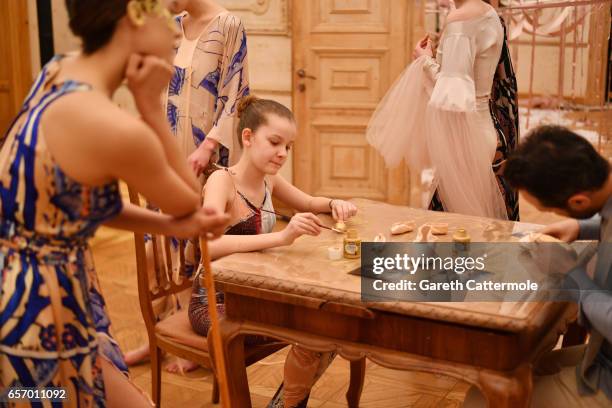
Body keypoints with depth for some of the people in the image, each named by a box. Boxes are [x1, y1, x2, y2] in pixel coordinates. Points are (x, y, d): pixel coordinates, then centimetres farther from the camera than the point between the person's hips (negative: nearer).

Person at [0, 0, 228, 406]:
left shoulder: (60, 71, -1)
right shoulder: (119, 129, -28)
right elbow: (187, 200, -6)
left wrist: (174, 227, 1)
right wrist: (151, 102, -12)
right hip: (38, 306, -9)